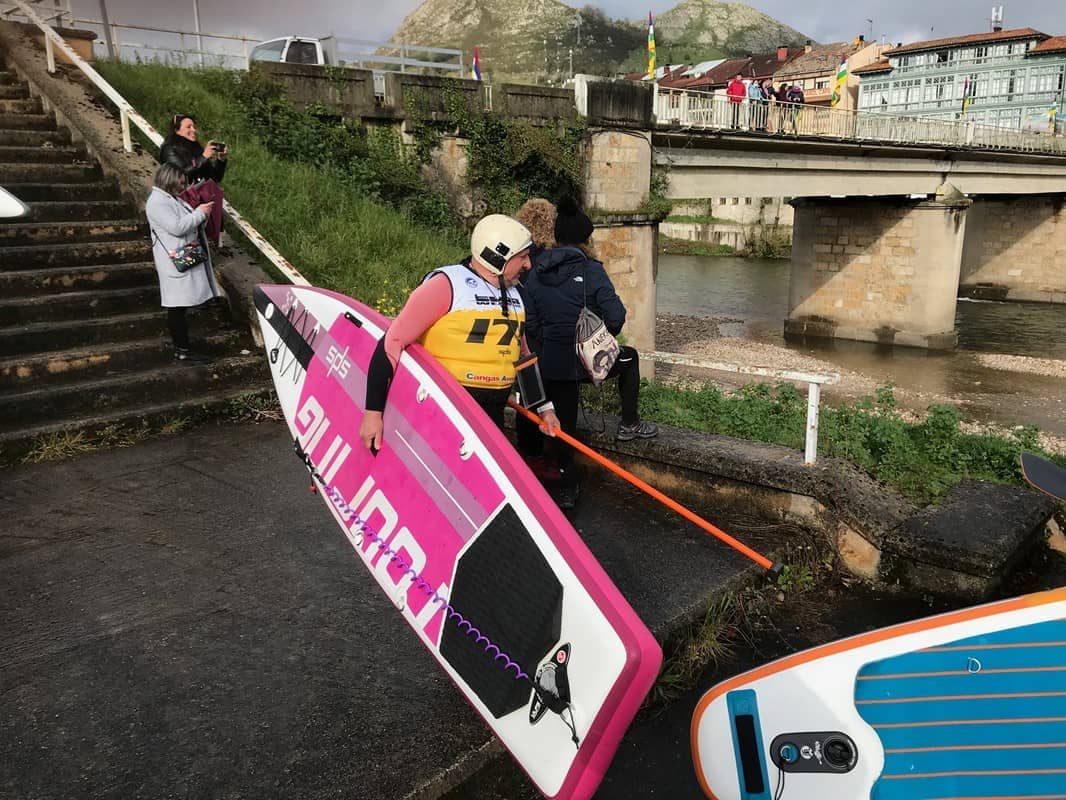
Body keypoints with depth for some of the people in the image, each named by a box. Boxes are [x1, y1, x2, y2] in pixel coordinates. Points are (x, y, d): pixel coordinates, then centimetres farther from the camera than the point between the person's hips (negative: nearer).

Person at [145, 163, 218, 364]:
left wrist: (201, 213, 7)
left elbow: (189, 224, 25)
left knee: (180, 306, 14)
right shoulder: (157, 202, -13)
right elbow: (177, 227, -23)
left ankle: (181, 341, 20)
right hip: (176, 263, -10)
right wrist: (199, 213, -15)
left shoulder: (173, 199, 18)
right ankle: (182, 352, -3)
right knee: (177, 307, -6)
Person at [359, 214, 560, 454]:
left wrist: (544, 407, 22)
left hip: (493, 415, 7)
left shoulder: (514, 294, 12)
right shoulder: (447, 284, -12)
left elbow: (523, 356, 25)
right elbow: (391, 344, -15)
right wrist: (373, 411, -18)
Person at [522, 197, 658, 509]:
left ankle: (568, 488, 23)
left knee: (563, 424, 16)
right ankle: (629, 425, 30)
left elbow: (531, 323, 8)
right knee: (629, 357, 27)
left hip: (552, 364, 4)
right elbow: (615, 317, -14)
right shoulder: (591, 270, -10)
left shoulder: (535, 273, 4)